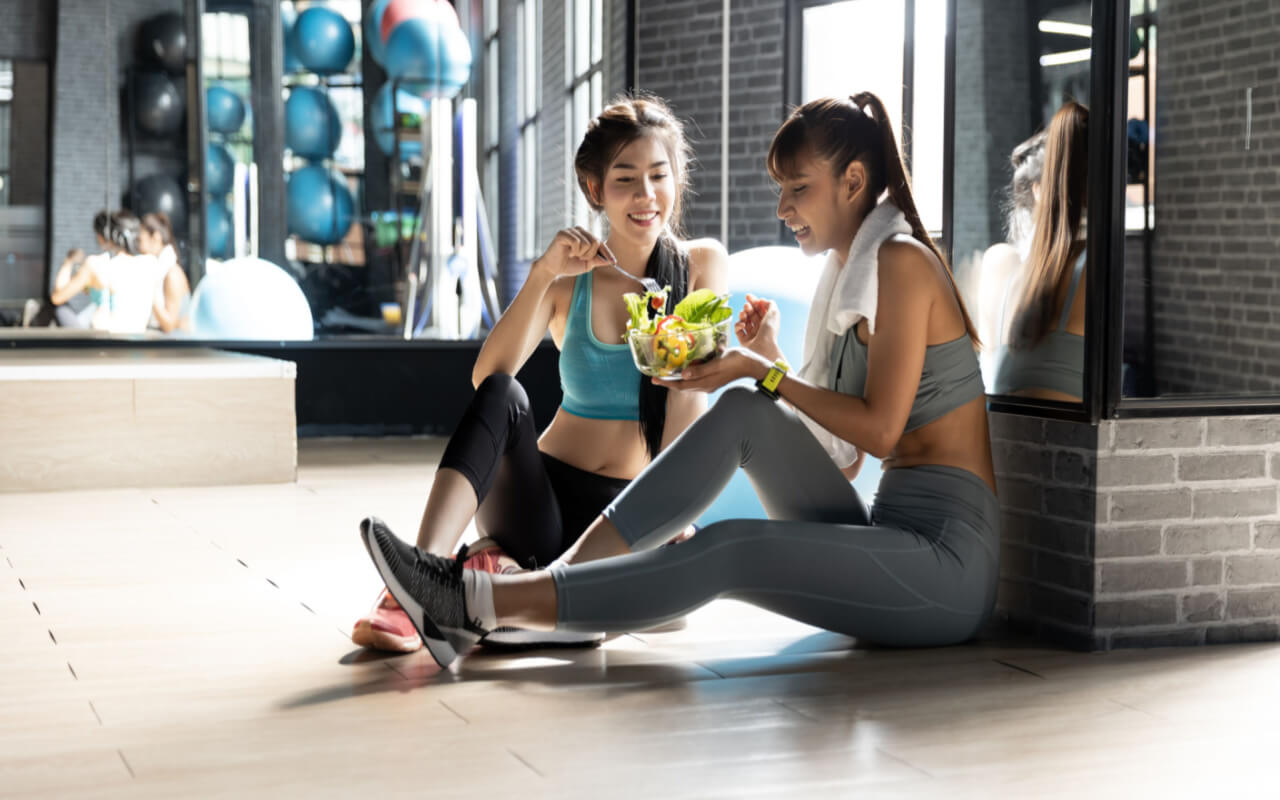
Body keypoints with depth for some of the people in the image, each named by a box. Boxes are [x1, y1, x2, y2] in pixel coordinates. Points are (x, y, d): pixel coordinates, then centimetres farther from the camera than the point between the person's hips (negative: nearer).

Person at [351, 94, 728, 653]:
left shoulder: (701, 263, 3)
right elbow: (487, 377, -11)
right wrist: (542, 275, -21)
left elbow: (691, 395, -10)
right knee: (502, 397, -31)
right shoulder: (569, 278, 6)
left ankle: (500, 569, -25)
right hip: (545, 497, 1)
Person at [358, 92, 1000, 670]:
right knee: (744, 414, -10)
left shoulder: (902, 261, -8)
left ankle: (478, 604, -27)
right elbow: (840, 459, 16)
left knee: (723, 553, -25)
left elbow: (879, 429, -15)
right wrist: (769, 361, 6)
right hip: (887, 538, 8)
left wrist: (765, 374, -7)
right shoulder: (848, 274, 19)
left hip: (947, 560, -8)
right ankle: (558, 576, -18)